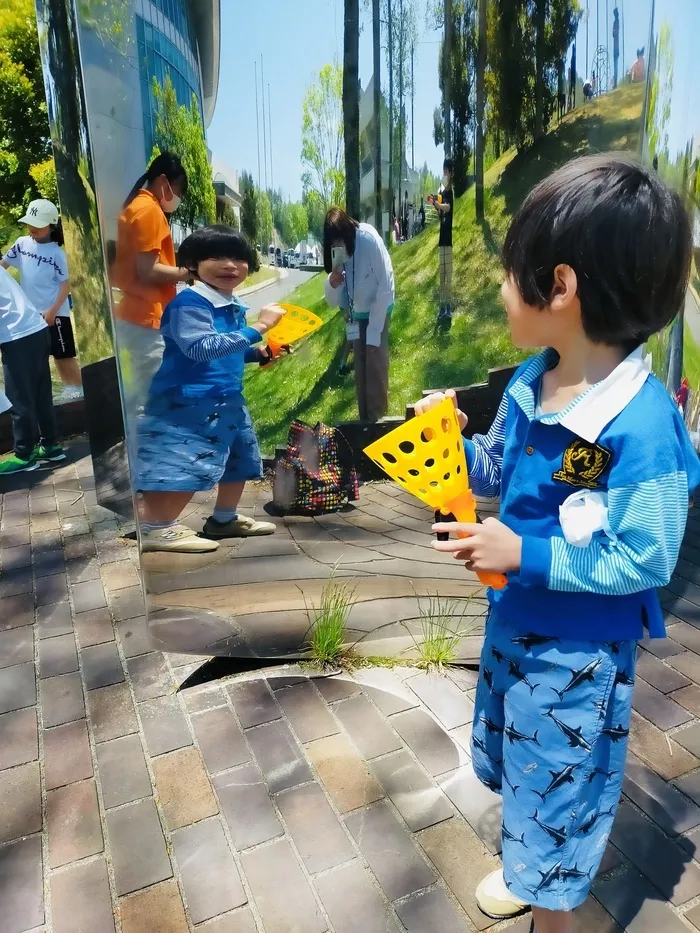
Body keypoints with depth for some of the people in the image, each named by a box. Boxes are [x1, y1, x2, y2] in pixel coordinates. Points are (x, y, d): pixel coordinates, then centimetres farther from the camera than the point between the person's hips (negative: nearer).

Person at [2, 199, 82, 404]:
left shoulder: (56, 253, -10)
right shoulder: (22, 243, 4)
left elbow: (65, 285, -11)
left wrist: (52, 311, -17)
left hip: (54, 312, -5)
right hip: (32, 311, 5)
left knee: (63, 354, 1)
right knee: (55, 354, 13)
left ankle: (79, 388, 14)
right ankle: (69, 387, 25)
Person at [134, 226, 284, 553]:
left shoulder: (234, 307, 11)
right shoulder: (189, 303, -18)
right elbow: (202, 348, -33)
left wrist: (259, 353, 4)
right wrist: (258, 327, -29)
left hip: (227, 401, 10)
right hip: (187, 402, -10)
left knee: (240, 457, 19)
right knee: (183, 467, -9)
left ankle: (224, 519, 36)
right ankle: (154, 529, 7)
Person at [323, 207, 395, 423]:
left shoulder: (369, 240, -27)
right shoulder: (336, 252, -12)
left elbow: (386, 287, -23)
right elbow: (333, 302, -6)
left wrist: (374, 330, -22)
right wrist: (332, 283, -29)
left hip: (378, 311, -5)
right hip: (356, 315, 5)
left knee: (376, 368, -8)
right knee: (360, 370, 7)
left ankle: (378, 420, 4)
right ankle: (364, 421, 18)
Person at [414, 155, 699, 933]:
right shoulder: (528, 383, -7)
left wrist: (527, 555, -28)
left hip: (580, 651, -8)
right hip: (512, 617, 8)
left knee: (556, 782, 17)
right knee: (510, 756, 30)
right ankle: (525, 867, 60)